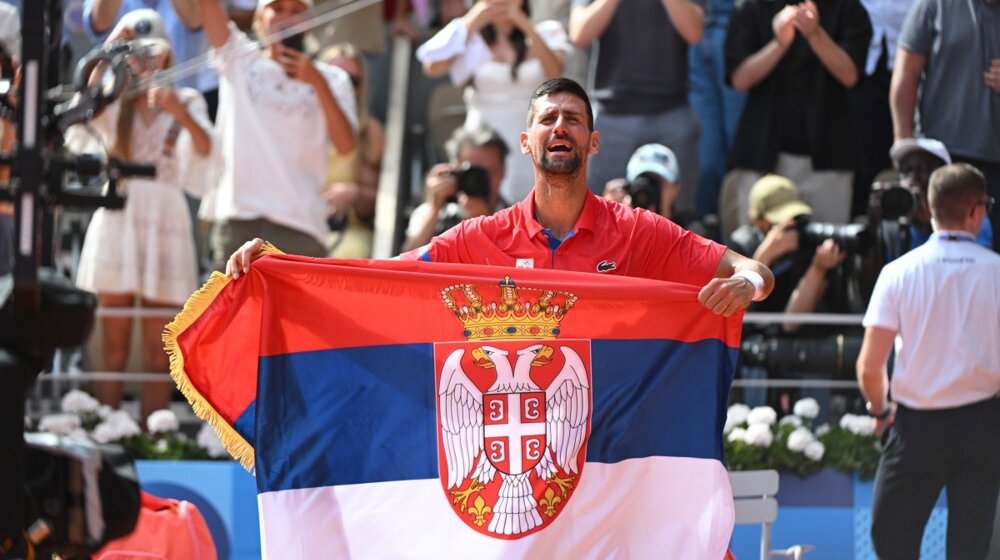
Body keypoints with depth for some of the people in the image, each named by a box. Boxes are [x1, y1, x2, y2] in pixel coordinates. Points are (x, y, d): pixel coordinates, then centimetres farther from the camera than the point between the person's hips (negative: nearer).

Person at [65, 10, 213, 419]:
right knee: (114, 351, -2)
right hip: (116, 220, 0)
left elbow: (206, 147, -8)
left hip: (164, 222, 0)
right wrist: (112, 43, -13)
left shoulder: (187, 101, 11)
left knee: (158, 352, 0)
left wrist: (180, 113, -27)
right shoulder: (112, 102, 13)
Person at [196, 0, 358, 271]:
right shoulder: (238, 60, 12)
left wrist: (318, 83, -15)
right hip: (238, 216, 0)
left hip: (301, 222, 0)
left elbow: (346, 144, -4)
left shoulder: (330, 80, 10)